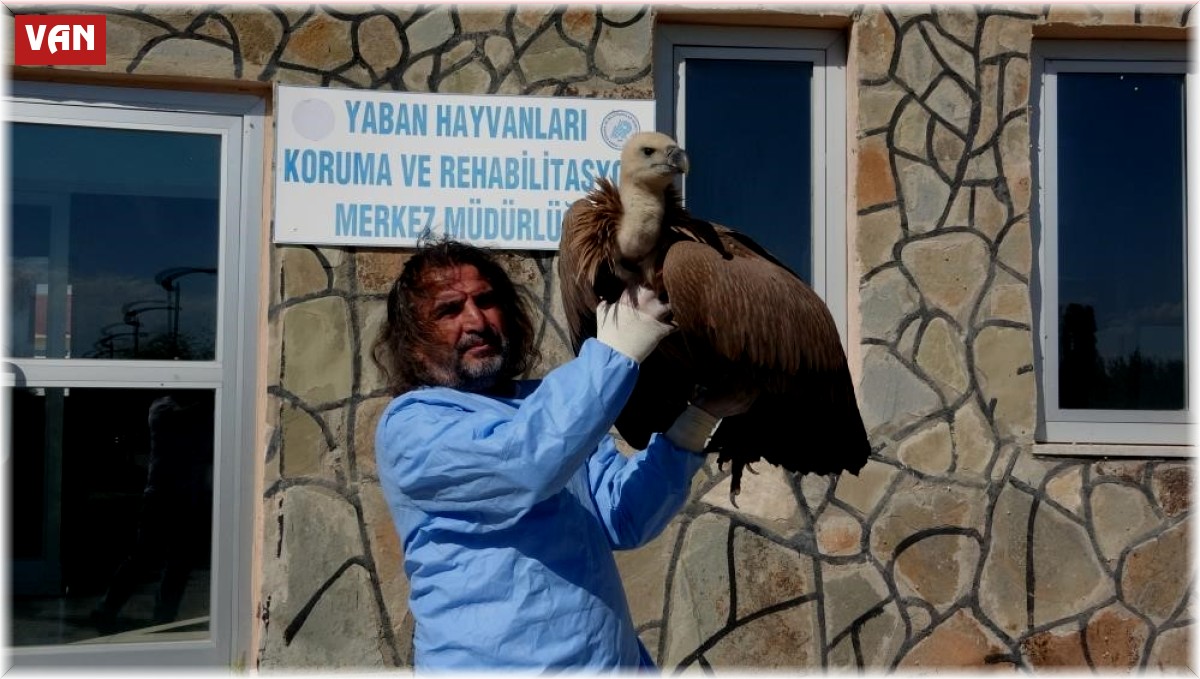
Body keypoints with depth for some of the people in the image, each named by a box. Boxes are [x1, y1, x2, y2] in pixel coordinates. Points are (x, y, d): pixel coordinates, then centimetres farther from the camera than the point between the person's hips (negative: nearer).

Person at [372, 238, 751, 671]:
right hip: (496, 662, -6)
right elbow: (524, 463, -28)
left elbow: (625, 516, 0)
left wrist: (699, 416, -9)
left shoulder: (551, 406, 8)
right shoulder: (409, 426, -10)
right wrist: (616, 352, -27)